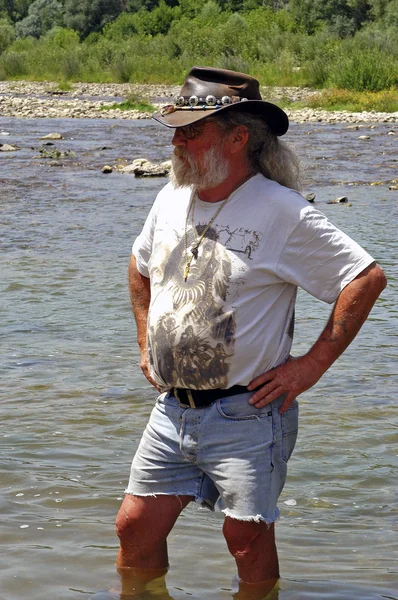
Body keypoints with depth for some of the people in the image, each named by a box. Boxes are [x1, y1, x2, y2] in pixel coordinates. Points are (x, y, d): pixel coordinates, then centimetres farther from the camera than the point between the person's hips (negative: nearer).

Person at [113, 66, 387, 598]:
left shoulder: (282, 211, -13)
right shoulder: (172, 199, 7)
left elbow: (368, 278, -14)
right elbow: (140, 267, 28)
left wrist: (311, 365, -14)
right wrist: (146, 342, 18)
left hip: (246, 415, -6)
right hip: (172, 410, 6)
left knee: (248, 540, 2)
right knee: (136, 528, 7)